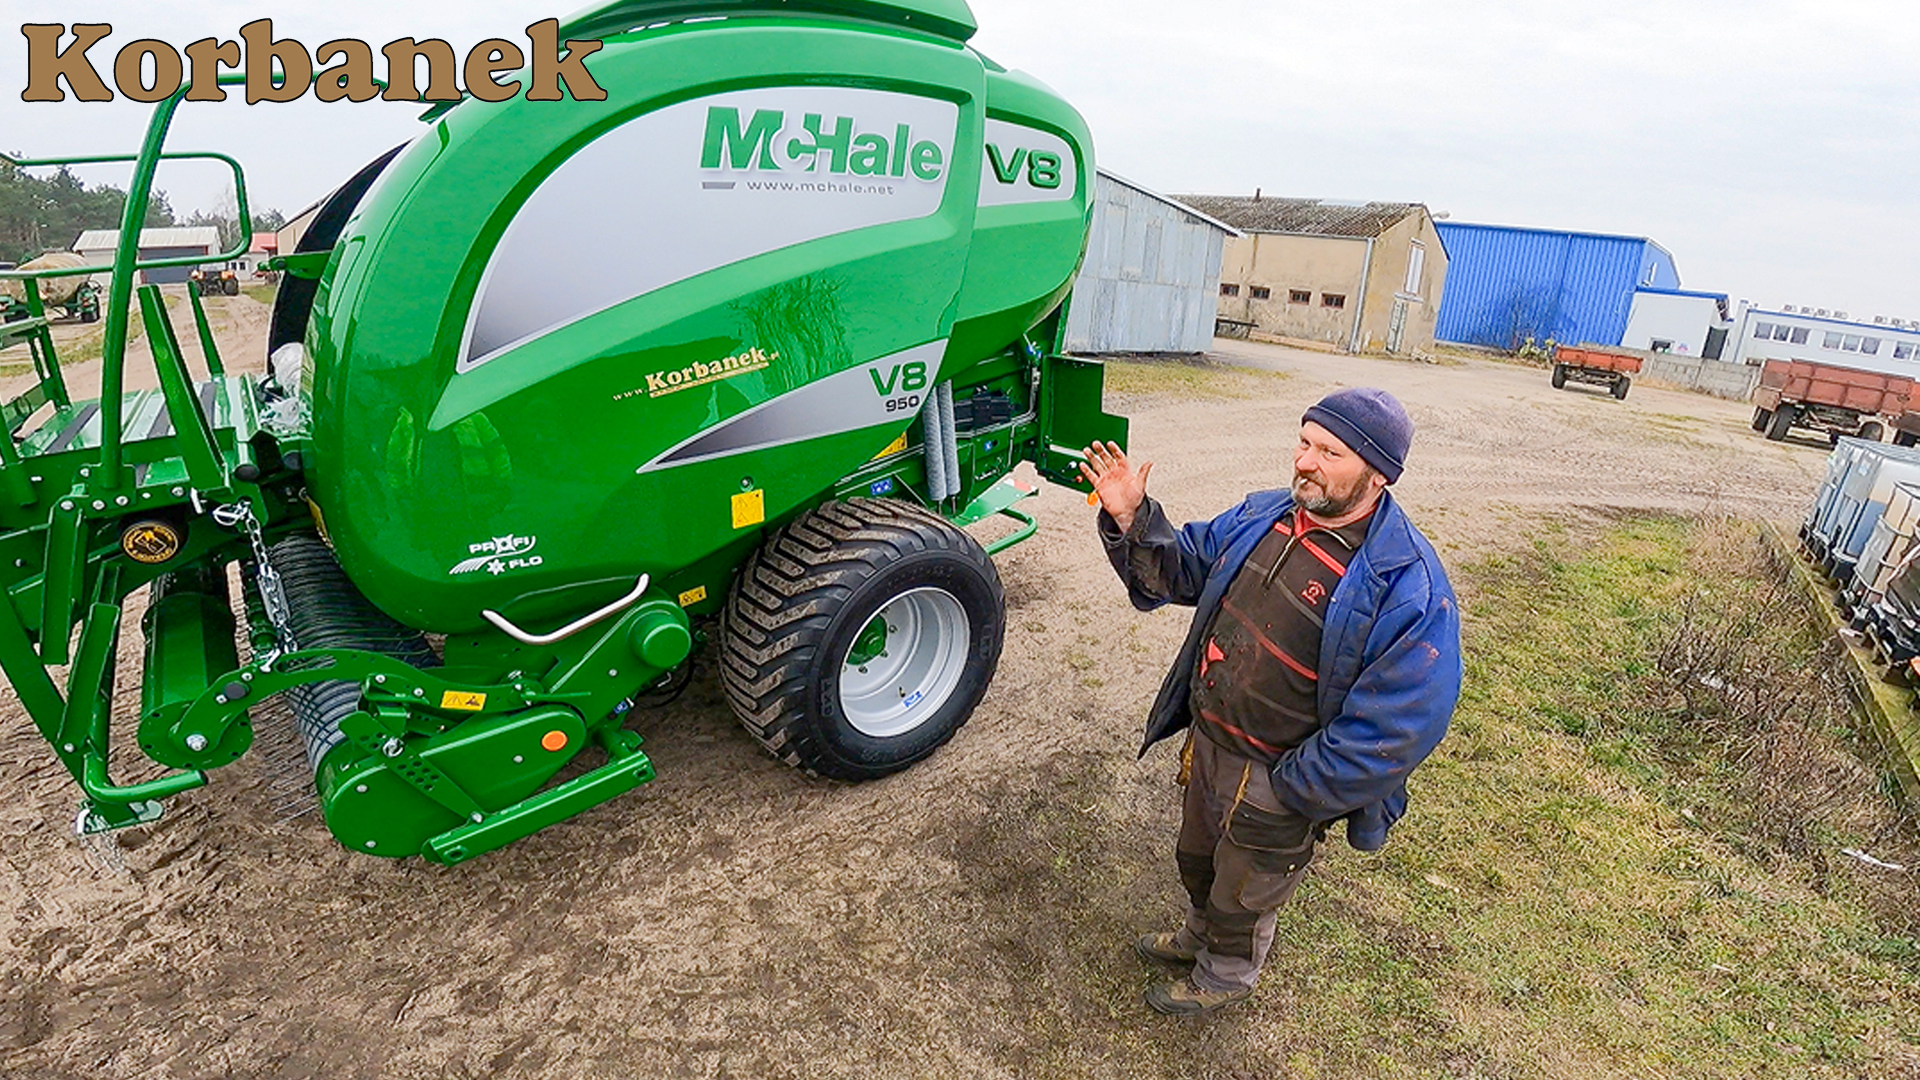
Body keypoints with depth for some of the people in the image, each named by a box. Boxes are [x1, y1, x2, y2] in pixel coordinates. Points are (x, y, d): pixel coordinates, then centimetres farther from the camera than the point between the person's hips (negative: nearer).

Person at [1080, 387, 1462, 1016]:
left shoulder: (1409, 588, -28)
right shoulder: (1262, 516, -7)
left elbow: (1394, 732, -26)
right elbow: (1180, 567, 6)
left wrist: (1288, 793, -21)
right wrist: (1131, 520, -14)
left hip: (1277, 785, -6)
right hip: (1207, 742, 6)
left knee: (1242, 892, 22)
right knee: (1196, 861, 31)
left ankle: (1225, 976, 53)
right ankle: (1201, 935, 62)